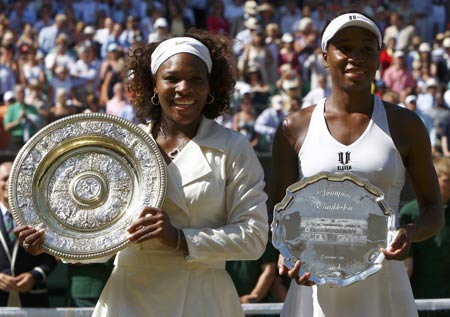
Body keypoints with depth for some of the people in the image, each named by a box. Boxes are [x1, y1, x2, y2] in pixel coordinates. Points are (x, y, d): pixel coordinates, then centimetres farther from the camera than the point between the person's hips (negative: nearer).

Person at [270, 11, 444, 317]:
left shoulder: (404, 125, 5)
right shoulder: (295, 128, 5)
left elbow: (433, 209, 9)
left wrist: (412, 232, -14)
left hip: (383, 288, 0)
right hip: (316, 288, 0)